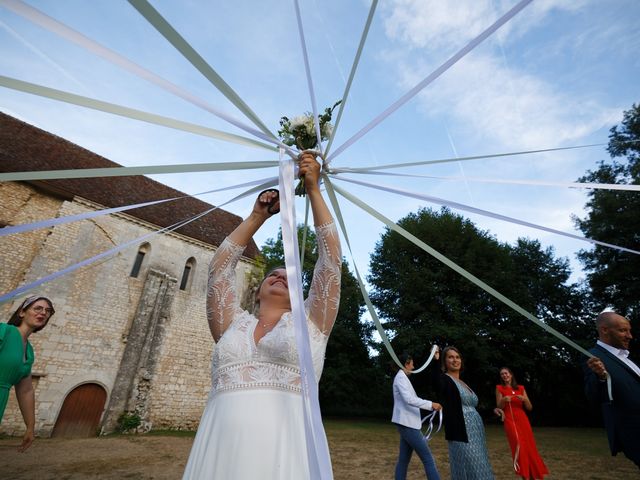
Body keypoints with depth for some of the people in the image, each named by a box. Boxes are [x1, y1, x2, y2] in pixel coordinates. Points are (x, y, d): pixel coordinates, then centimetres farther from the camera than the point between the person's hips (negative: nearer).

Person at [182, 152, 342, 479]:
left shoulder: (309, 324, 8)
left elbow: (330, 258, 4)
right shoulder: (233, 325, 15)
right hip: (217, 449, 3)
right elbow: (220, 266, 13)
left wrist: (313, 190, 6)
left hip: (284, 449, -2)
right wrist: (258, 215, 14)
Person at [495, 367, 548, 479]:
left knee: (529, 446, 2)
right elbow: (498, 407, 0)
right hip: (510, 420, -3)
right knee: (519, 445, -16)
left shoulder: (521, 388, 11)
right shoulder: (499, 388, 3)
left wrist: (524, 399, -12)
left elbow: (529, 407, 9)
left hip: (523, 420, 3)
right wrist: (504, 400, -20)